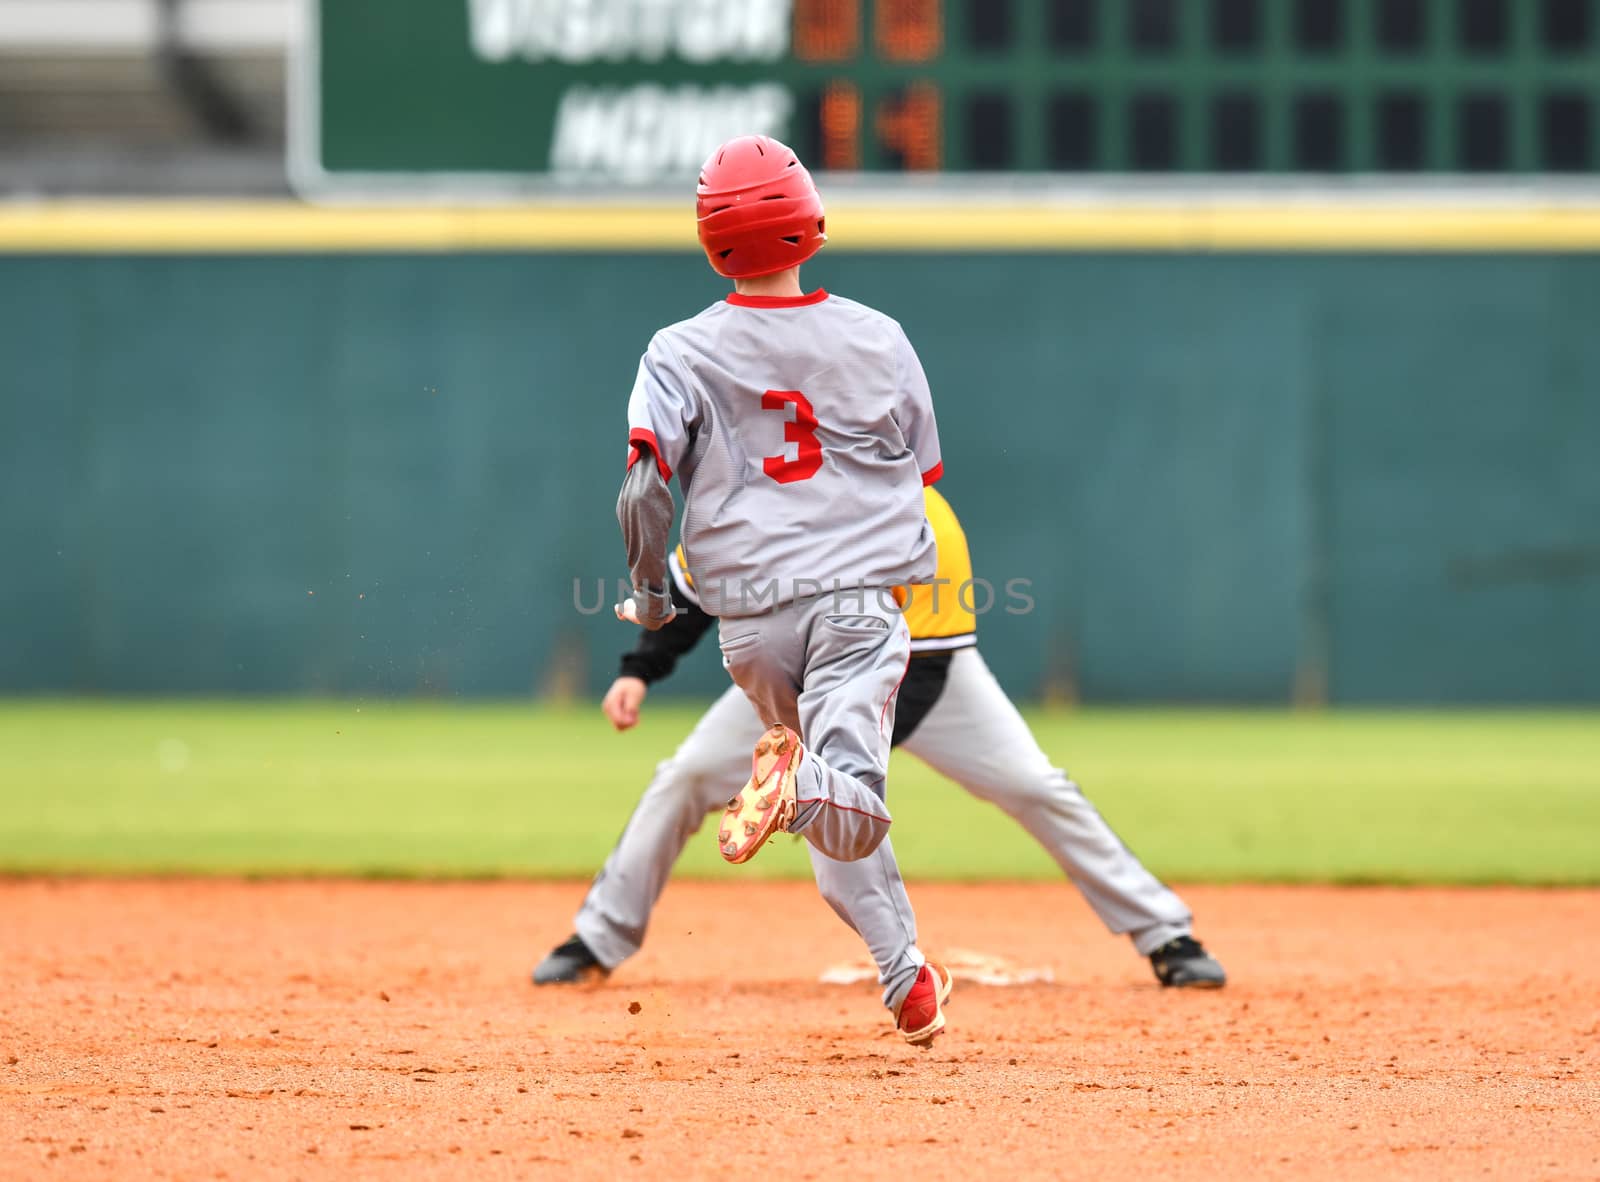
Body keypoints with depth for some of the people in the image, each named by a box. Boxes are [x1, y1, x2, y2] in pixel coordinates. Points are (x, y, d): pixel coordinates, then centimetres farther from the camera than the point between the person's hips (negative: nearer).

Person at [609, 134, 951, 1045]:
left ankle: (908, 975, 13)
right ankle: (802, 783, -44)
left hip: (749, 618, 1)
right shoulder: (879, 339, 6)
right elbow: (924, 479, 14)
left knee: (832, 809, 20)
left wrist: (650, 591, 9)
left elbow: (644, 489, -9)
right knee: (846, 817, -12)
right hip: (861, 602, -1)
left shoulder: (681, 353, 1)